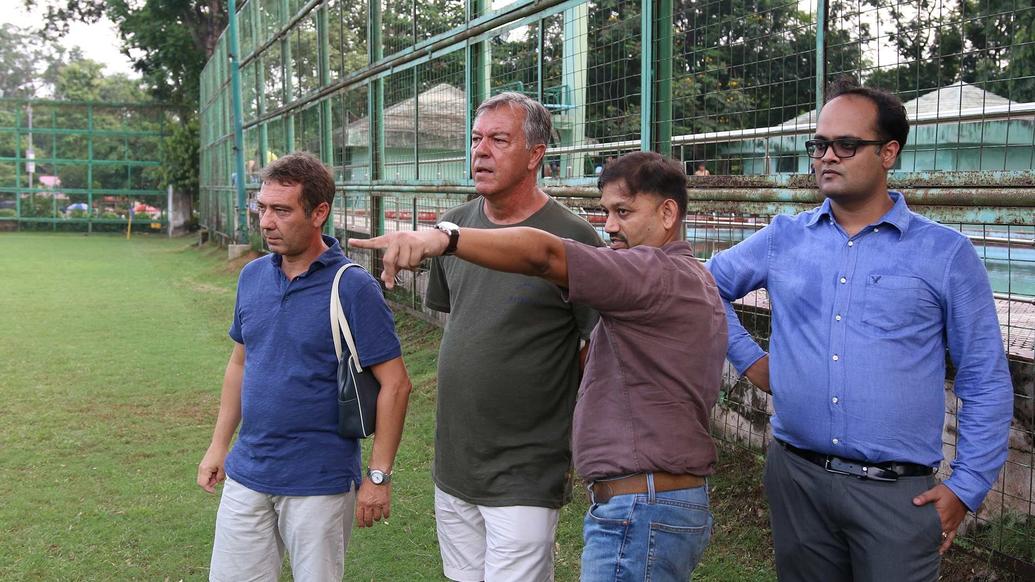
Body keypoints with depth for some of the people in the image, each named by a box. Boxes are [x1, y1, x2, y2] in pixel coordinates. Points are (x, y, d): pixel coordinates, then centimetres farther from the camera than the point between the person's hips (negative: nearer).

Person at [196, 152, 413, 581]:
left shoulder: (353, 288, -14)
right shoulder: (252, 276, 4)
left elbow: (395, 384, -14)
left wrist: (379, 476, -14)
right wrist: (219, 444, 14)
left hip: (320, 483, -5)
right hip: (246, 475, 5)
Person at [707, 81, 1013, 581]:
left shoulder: (945, 253, -2)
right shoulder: (783, 239, 5)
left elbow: (985, 383, 1)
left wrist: (966, 488, -3)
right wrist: (748, 358, 8)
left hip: (897, 492, -2)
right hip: (795, 477, 3)